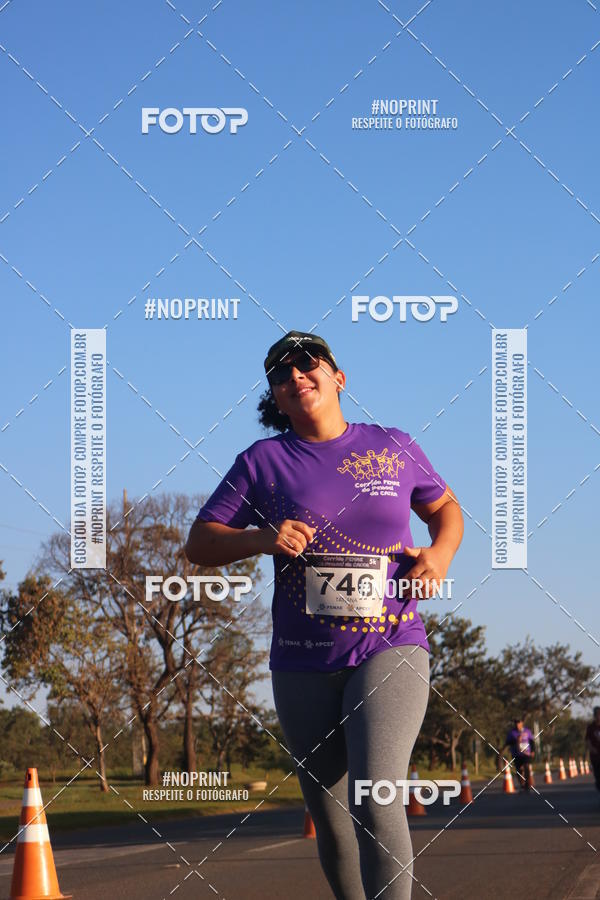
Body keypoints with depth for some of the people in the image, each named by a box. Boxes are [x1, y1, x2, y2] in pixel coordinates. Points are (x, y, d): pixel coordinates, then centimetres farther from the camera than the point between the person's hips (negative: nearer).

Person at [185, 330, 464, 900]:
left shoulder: (392, 447, 6)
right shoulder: (263, 462, 4)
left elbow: (444, 508, 22)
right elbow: (199, 544, 4)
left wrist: (439, 554, 0)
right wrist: (262, 538, -15)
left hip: (390, 650, -2)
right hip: (303, 666, 2)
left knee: (374, 798, -23)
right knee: (331, 825, 8)